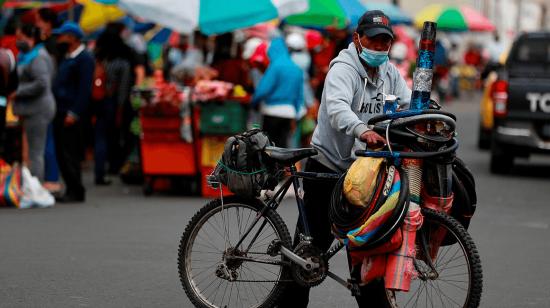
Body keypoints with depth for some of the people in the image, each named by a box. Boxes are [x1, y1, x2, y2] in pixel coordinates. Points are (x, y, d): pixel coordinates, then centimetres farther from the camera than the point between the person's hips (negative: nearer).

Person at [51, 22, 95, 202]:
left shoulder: (84, 59, -10)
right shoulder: (66, 58, 20)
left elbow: (85, 89, -16)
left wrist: (74, 113, -21)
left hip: (71, 115, -9)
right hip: (61, 113, 9)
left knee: (69, 154, -8)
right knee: (61, 153, 9)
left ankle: (76, 192, -4)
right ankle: (71, 190, 14)